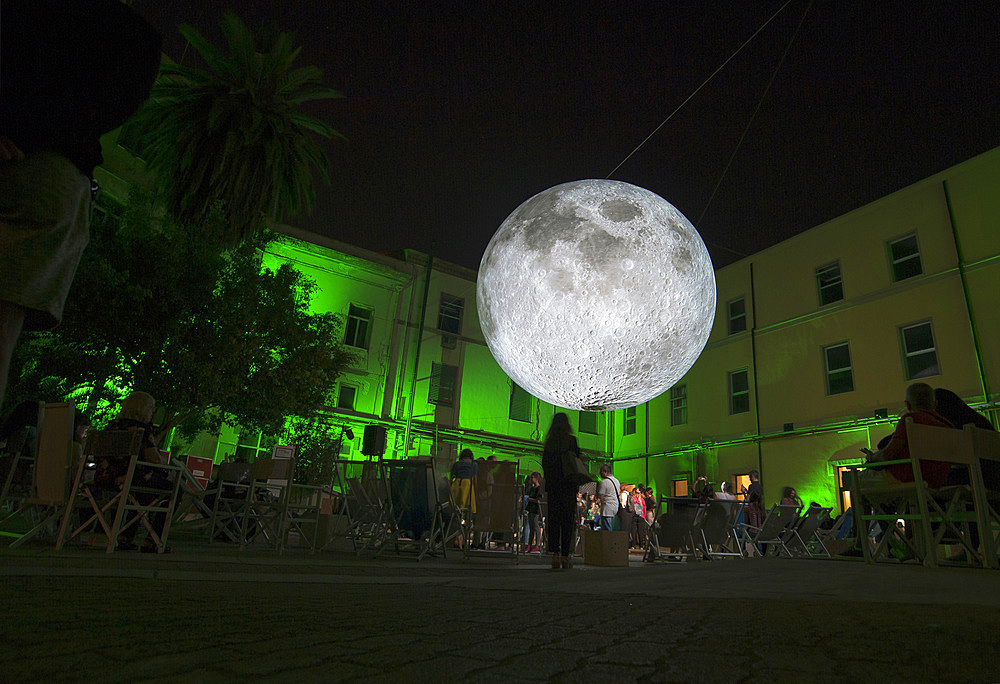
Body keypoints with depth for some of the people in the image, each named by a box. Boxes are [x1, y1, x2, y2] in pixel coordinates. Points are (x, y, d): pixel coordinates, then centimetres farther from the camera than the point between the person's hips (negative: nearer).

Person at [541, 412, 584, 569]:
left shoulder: (549, 442, 5)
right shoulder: (571, 440, -7)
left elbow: (544, 464, 8)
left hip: (552, 485, 3)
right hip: (568, 486, -3)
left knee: (553, 519, 7)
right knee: (567, 519, 2)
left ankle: (555, 554, 3)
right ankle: (565, 556, 2)